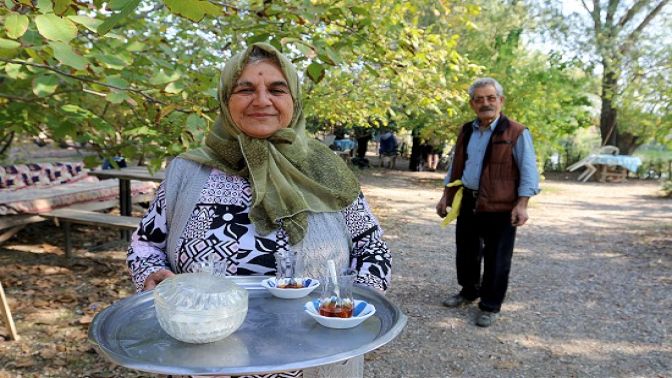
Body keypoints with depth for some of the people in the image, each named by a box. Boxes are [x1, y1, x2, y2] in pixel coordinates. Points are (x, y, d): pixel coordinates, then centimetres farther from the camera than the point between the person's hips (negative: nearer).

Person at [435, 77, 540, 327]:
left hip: (500, 207, -5)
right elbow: (456, 167, 17)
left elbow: (528, 173, -10)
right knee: (466, 252, 18)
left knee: (496, 260, 4)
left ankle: (490, 307, 19)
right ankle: (469, 291, 39)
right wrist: (446, 196, 13)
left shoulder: (516, 133, -9)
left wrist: (522, 204, -18)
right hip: (467, 203, 6)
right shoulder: (467, 131, 9)